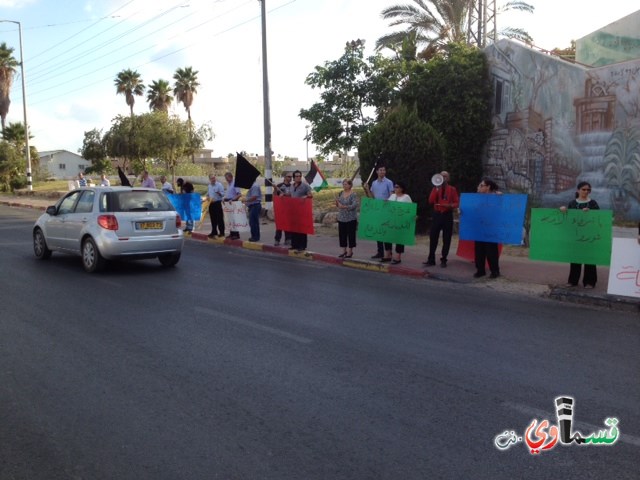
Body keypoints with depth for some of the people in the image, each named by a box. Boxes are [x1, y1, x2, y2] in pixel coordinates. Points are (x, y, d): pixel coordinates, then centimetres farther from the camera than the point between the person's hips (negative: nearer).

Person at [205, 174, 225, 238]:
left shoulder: (219, 185, -6)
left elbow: (223, 194, -10)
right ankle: (214, 232, 19)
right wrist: (208, 197, 3)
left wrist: (219, 193, -30)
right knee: (213, 218, 10)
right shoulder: (209, 186, 13)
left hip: (218, 203, -6)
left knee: (220, 218, -5)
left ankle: (221, 232, -1)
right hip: (211, 203, 6)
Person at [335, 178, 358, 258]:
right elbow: (338, 205, 16)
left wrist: (344, 207, -25)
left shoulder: (353, 194, -8)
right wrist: (337, 201, -6)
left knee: (351, 234, 1)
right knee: (341, 234, 9)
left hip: (351, 218, -6)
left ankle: (350, 251, 11)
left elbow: (355, 205, -19)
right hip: (341, 218, 6)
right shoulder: (341, 193, 10)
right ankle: (344, 250, 21)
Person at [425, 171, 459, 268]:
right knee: (433, 238, 0)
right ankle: (431, 259, 5)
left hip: (448, 216, -1)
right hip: (437, 215, 2)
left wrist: (450, 206, -20)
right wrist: (436, 189, -11)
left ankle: (443, 260, 10)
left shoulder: (452, 189, 4)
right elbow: (431, 201, -5)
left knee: (446, 239, 2)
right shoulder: (435, 188, 9)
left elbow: (457, 203, 0)